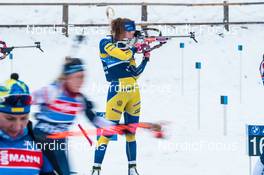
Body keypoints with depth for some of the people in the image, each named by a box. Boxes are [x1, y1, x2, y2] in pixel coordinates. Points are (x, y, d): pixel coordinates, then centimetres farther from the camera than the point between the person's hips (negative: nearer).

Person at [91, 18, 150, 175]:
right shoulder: (106, 43, -5)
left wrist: (146, 59, 4)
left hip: (134, 92, 7)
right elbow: (123, 55, -20)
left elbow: (135, 73, 13)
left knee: (131, 131, 11)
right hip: (117, 91, -7)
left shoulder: (128, 48, 14)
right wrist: (135, 48, -2)